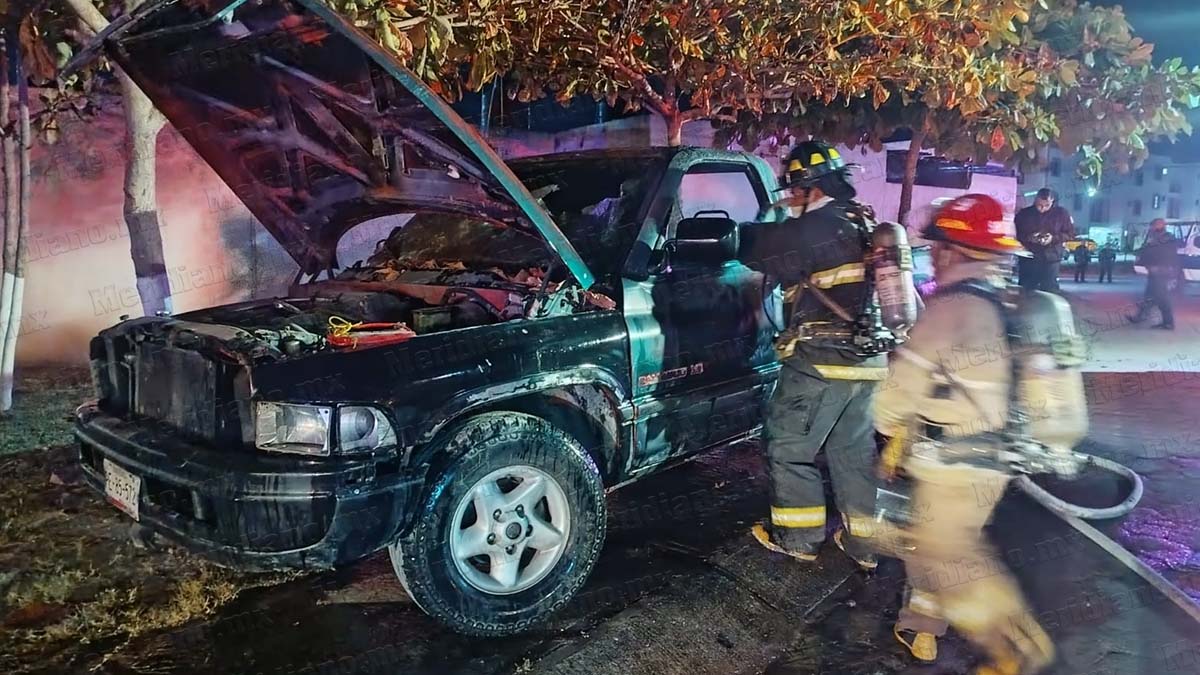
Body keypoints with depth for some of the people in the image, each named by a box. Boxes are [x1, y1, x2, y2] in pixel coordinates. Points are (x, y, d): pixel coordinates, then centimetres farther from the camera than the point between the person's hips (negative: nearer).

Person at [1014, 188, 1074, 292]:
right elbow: (1015, 234, 7)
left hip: (1051, 260, -1)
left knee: (1049, 291, -4)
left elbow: (1070, 234, 5)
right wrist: (1027, 238, -13)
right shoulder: (1023, 213, 4)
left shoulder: (1061, 213, 3)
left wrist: (1054, 238, -12)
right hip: (1027, 259, 1)